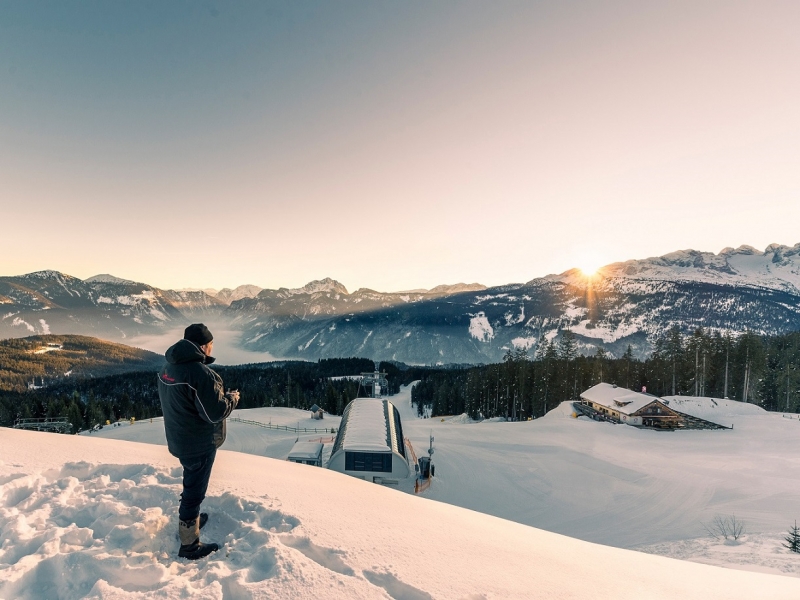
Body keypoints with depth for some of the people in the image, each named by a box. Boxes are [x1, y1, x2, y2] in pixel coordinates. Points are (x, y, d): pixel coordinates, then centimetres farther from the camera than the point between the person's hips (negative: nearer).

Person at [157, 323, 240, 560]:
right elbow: (216, 412, -27)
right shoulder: (199, 373, -30)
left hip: (178, 439, 9)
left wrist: (217, 393, 10)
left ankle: (190, 518, 48)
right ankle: (189, 544, 22)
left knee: (191, 482, 28)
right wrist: (232, 398, -9)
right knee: (195, 490, 7)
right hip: (200, 443, -9)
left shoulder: (168, 367, -1)